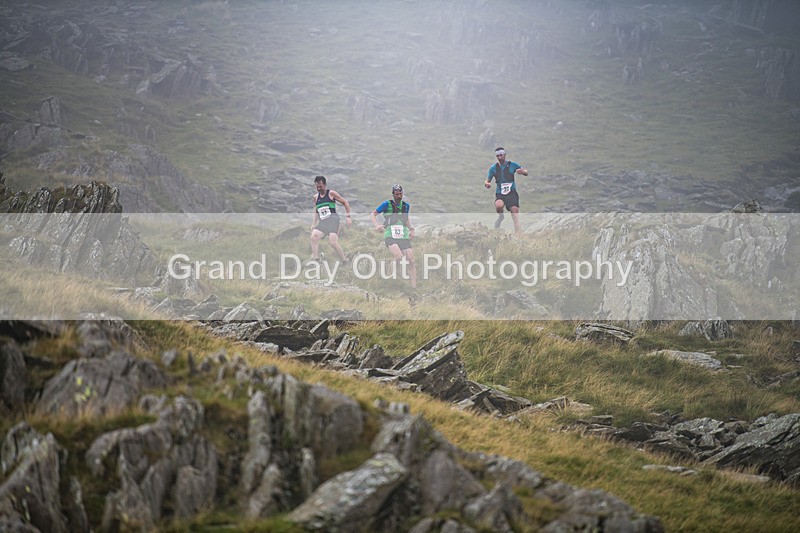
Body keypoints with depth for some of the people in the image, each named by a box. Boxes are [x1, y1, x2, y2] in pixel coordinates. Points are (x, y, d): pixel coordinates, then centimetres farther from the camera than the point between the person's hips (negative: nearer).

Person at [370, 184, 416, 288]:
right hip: (390, 235, -4)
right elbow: (373, 215, 9)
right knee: (399, 257, -29)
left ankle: (414, 287, -6)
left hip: (404, 236, 4)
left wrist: (411, 229, 17)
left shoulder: (406, 205, 16)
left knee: (411, 261, -10)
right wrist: (377, 225, -10)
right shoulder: (387, 204, 4)